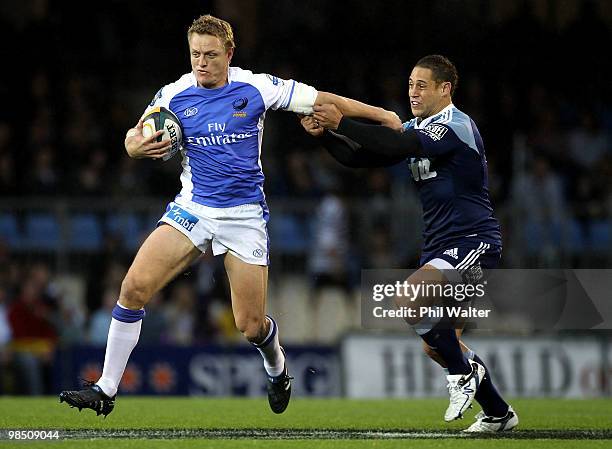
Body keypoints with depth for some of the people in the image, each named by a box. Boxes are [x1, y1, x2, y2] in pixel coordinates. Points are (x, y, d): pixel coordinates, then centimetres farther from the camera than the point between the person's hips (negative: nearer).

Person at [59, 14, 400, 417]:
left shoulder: (257, 88, -9)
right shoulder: (174, 95, -2)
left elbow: (324, 101, -3)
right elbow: (134, 140, 10)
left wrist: (388, 117, -2)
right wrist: (138, 146, -15)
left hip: (245, 214, -2)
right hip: (193, 209, 2)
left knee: (251, 326, -4)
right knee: (135, 286, -17)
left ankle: (277, 370, 34)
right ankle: (106, 390, -9)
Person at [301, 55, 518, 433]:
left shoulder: (456, 126, -14)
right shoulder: (415, 128, 14)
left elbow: (400, 146, -28)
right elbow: (362, 157, 9)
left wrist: (342, 122, -27)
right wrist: (326, 134, -8)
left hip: (473, 243, -9)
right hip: (440, 245, 9)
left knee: (407, 299, -27)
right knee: (436, 344, 8)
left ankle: (464, 372, -9)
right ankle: (498, 413, 23)